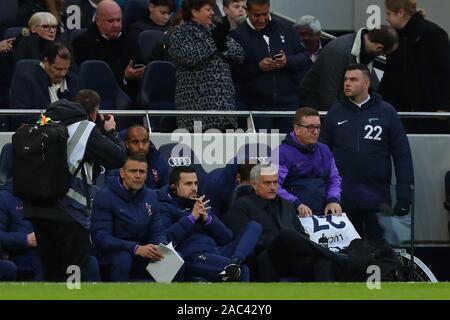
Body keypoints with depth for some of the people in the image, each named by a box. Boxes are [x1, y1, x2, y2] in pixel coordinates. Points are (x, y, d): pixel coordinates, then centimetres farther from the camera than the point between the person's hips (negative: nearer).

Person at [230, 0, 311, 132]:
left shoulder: (285, 29, 10)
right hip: (256, 105, -2)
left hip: (288, 103, 2)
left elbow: (305, 59, 8)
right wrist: (258, 67, -16)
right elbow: (234, 71, -4)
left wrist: (288, 61, -11)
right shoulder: (238, 35, 1)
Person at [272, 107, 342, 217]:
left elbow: (334, 179, 26)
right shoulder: (282, 153, -3)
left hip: (323, 214, 5)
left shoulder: (324, 151, 21)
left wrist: (333, 200, 6)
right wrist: (296, 204, -23)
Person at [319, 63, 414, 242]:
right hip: (343, 199, 2)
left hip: (377, 199, -2)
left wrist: (404, 195, -6)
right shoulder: (336, 113, 7)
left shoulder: (386, 112, 2)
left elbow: (402, 155, 1)